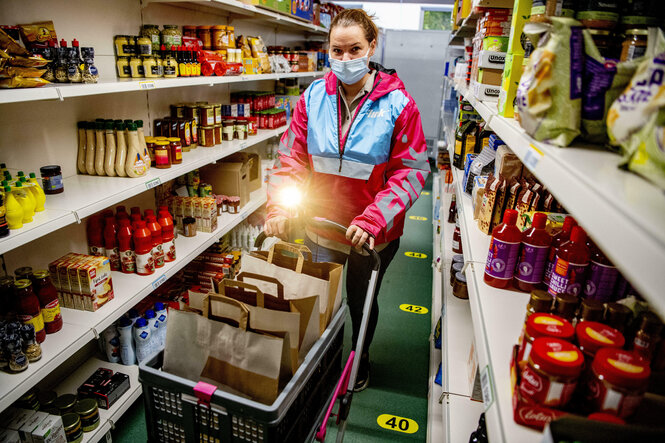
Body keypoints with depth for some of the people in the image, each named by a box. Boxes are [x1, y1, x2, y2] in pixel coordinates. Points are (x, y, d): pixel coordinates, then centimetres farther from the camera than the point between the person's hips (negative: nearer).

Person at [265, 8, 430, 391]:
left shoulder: (398, 104, -14)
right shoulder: (313, 97, -6)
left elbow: (412, 170, -15)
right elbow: (292, 156, -3)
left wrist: (374, 219, -25)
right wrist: (280, 207, -17)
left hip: (375, 234, -2)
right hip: (321, 226, 3)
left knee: (362, 300, 21)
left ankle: (361, 359, 52)